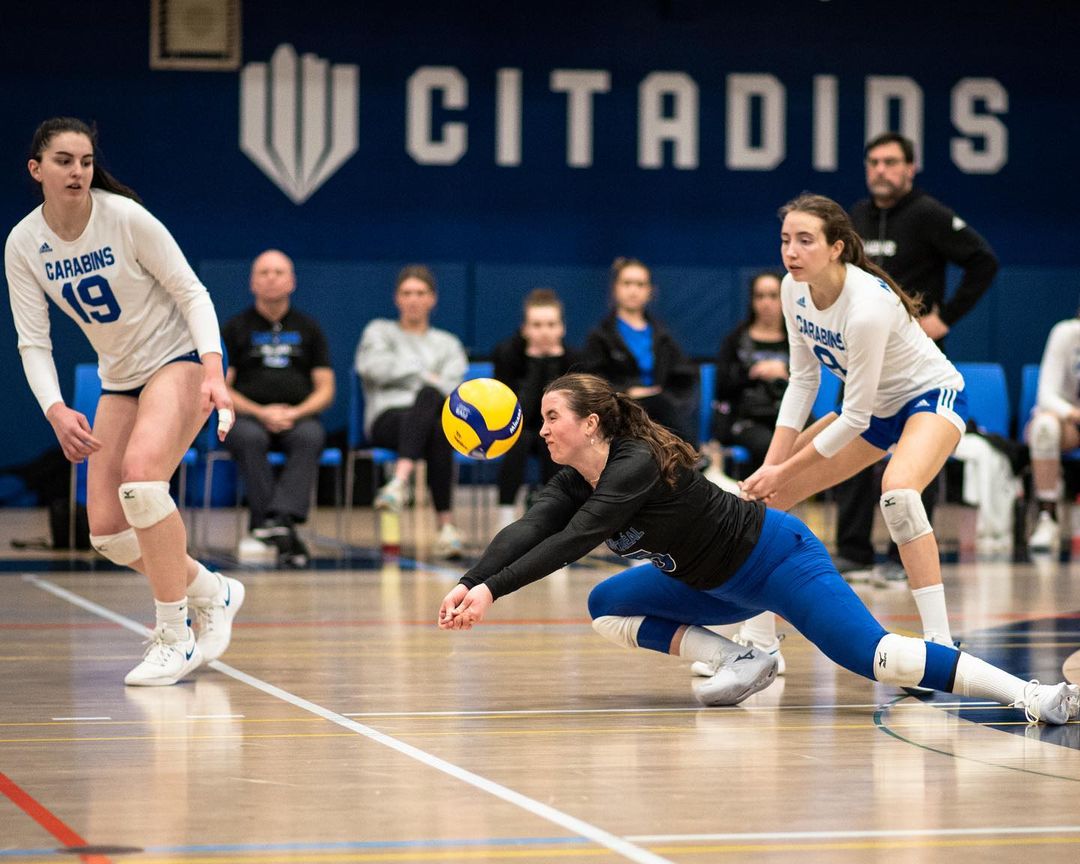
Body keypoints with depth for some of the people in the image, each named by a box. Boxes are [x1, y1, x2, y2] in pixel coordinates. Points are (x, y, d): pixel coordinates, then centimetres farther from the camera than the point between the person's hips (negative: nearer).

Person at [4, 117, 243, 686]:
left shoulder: (126, 217, -18)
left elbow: (191, 292, -15)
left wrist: (213, 373, -28)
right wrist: (56, 411, -23)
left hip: (180, 358, -6)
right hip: (119, 379, 6)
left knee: (140, 473, -30)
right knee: (107, 532, -2)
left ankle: (174, 637, -19)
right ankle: (212, 595, 24)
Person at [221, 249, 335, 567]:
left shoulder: (308, 329, 17)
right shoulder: (235, 329, 13)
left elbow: (325, 391, 12)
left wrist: (296, 413, -9)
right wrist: (261, 413, -10)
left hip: (298, 418, 1)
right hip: (247, 416, -1)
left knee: (310, 437, -35)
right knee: (250, 439, -37)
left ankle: (281, 516, -50)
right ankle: (282, 531, -44)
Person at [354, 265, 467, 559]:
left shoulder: (448, 344, 29)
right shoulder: (380, 331, 25)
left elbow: (452, 386, 10)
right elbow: (371, 367, 2)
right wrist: (424, 374, 4)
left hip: (436, 416, 2)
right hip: (388, 416, -2)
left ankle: (400, 480, -64)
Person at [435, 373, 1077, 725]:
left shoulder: (636, 464, -25)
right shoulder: (574, 481, 1)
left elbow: (574, 541, -36)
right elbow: (527, 532, -13)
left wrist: (494, 591, -40)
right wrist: (468, 586, -29)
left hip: (778, 558, -10)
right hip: (719, 587, 10)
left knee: (869, 654, -25)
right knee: (606, 607, 8)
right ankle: (739, 663, -1)